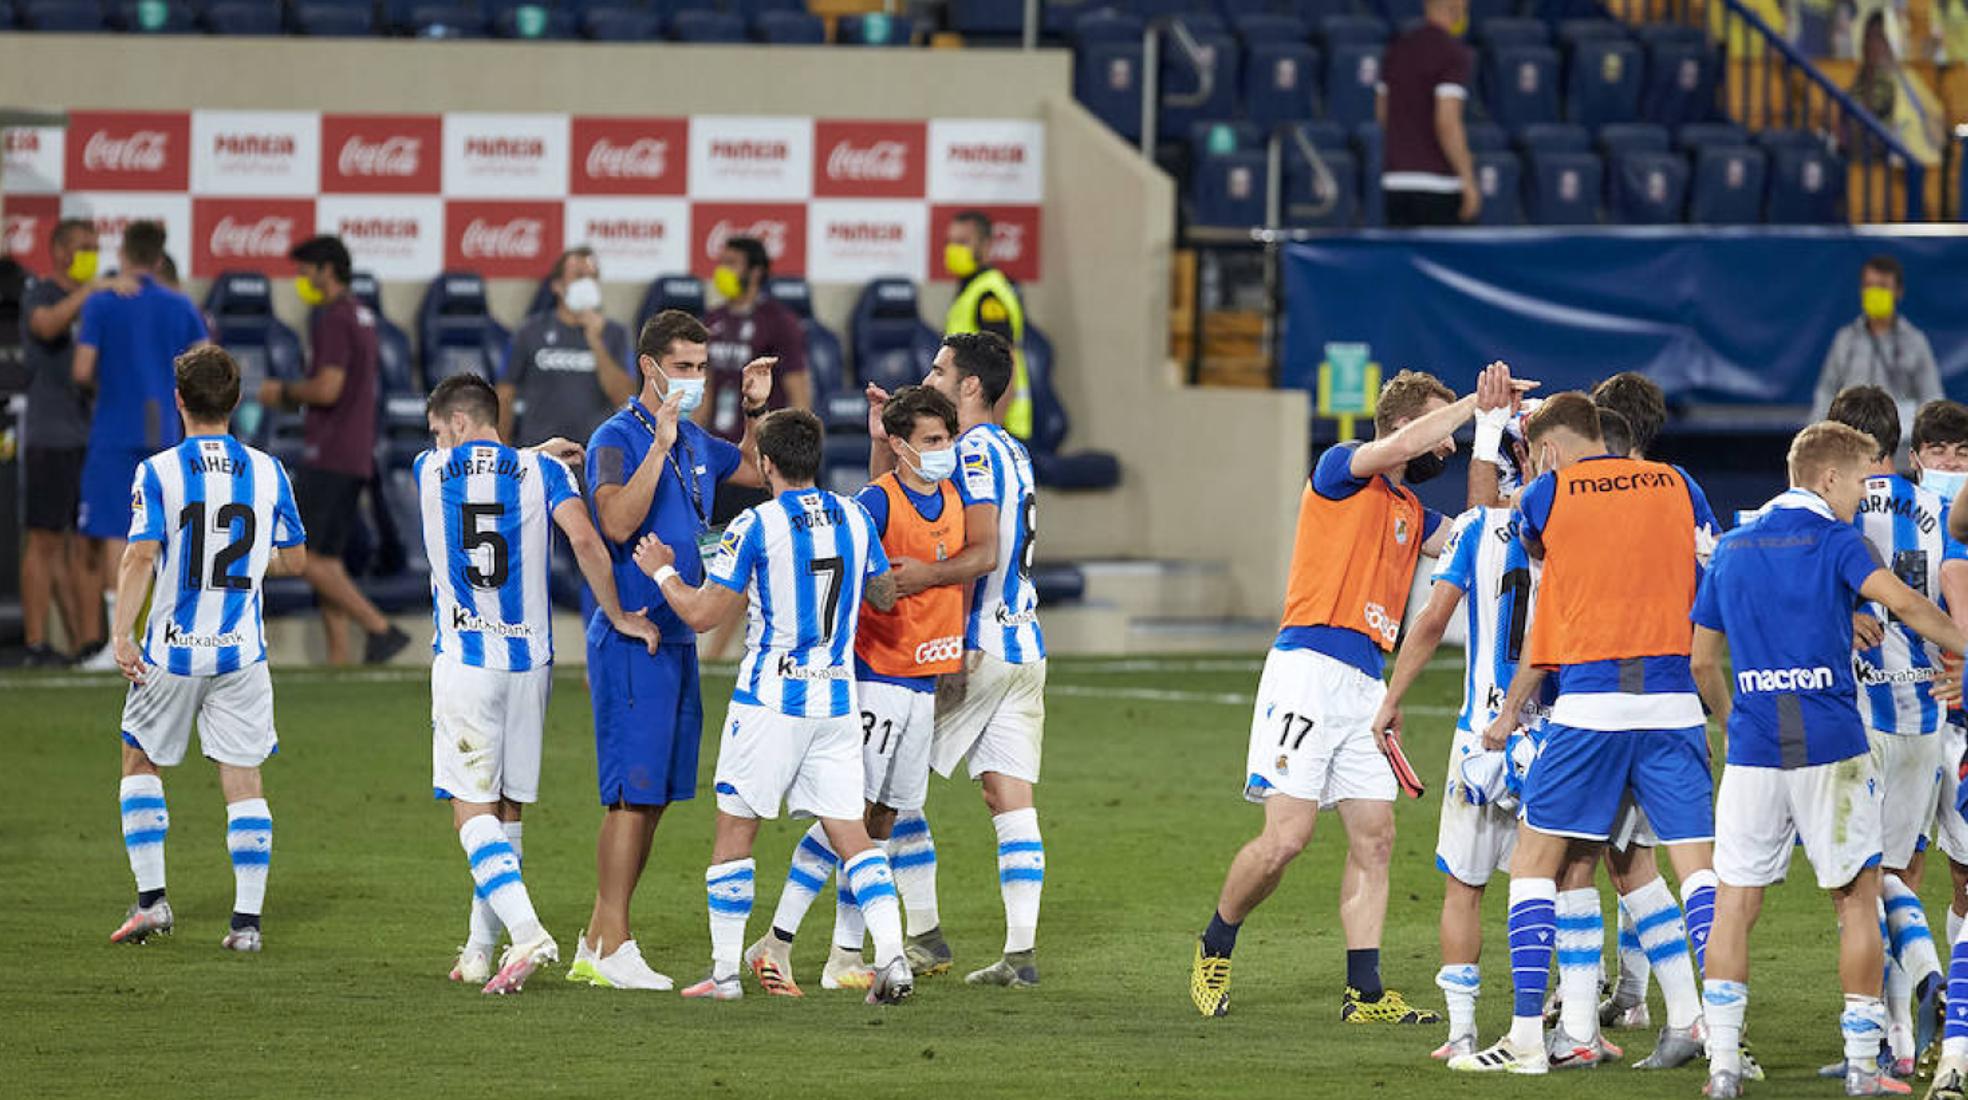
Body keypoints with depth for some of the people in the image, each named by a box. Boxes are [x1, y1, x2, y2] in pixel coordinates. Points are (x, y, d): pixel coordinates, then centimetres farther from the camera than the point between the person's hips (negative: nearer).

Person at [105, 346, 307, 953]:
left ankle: (151, 898, 11)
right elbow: (294, 559, 10)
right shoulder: (267, 472, 0)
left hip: (171, 650, -2)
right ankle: (247, 919, 0)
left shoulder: (158, 472, -9)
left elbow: (140, 558, -18)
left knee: (140, 761, 17)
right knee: (243, 781, 5)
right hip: (242, 651, 2)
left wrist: (121, 635, -21)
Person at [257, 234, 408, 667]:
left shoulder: (332, 319, -13)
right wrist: (292, 398, 18)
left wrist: (285, 391, -5)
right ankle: (338, 658, 5)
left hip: (329, 456, -10)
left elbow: (327, 389, -22)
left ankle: (380, 629, -15)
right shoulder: (361, 316, 18)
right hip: (357, 455, 10)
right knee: (327, 562, 10)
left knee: (306, 560, -10)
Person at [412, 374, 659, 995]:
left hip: (464, 659, -3)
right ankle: (479, 952, 16)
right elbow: (585, 540, -13)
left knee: (473, 811, -5)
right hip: (530, 660, 3)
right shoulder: (541, 471, 1)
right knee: (508, 810, 13)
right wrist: (618, 617, -3)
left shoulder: (430, 472, 2)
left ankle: (526, 932, -25)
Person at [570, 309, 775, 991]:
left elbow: (753, 470, 33)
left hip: (678, 639, 9)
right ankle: (613, 948, -6)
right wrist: (660, 445, -27)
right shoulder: (618, 438, -10)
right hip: (632, 641, -9)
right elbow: (617, 522, -25)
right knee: (633, 796, -9)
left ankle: (597, 946, 15)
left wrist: (757, 410, 17)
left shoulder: (695, 444, 14)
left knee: (652, 798, 10)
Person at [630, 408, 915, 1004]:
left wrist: (662, 571, 9)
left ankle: (725, 971, 9)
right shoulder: (854, 518, 4)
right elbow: (884, 596, 18)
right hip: (836, 699, 4)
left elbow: (702, 613, -9)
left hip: (769, 699, -4)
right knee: (852, 836, 4)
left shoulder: (755, 526, -11)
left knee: (735, 831, 8)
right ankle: (892, 956, -12)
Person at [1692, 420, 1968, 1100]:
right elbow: (1902, 603, -19)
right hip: (1830, 746, -4)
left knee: (1736, 902, 5)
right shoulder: (1833, 540, -3)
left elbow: (1703, 661, 18)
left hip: (1753, 744, 4)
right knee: (1857, 897, 6)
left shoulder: (1732, 548, 13)